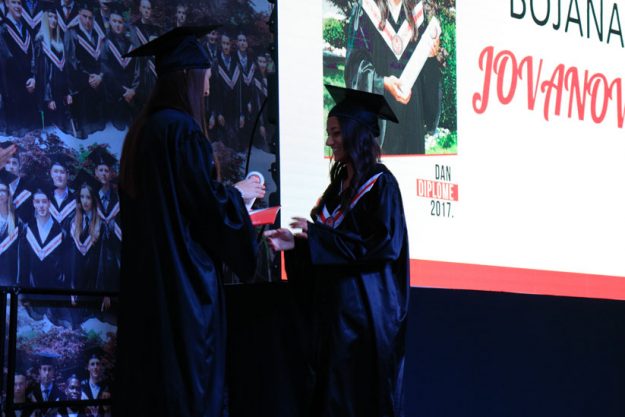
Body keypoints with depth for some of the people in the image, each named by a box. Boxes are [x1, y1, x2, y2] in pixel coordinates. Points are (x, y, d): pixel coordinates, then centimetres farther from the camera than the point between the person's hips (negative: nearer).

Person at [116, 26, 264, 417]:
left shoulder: (144, 128, 12)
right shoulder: (181, 128, -15)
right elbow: (209, 203, -17)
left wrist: (227, 191, 24)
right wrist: (240, 193, 3)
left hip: (147, 273, 9)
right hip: (183, 276, -9)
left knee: (151, 376, 12)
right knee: (187, 383, -3)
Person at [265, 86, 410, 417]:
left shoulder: (380, 183, -10)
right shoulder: (339, 184, 13)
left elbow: (383, 247, -18)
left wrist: (316, 235, -17)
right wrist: (295, 243, -3)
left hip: (364, 307, -8)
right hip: (332, 304, 8)